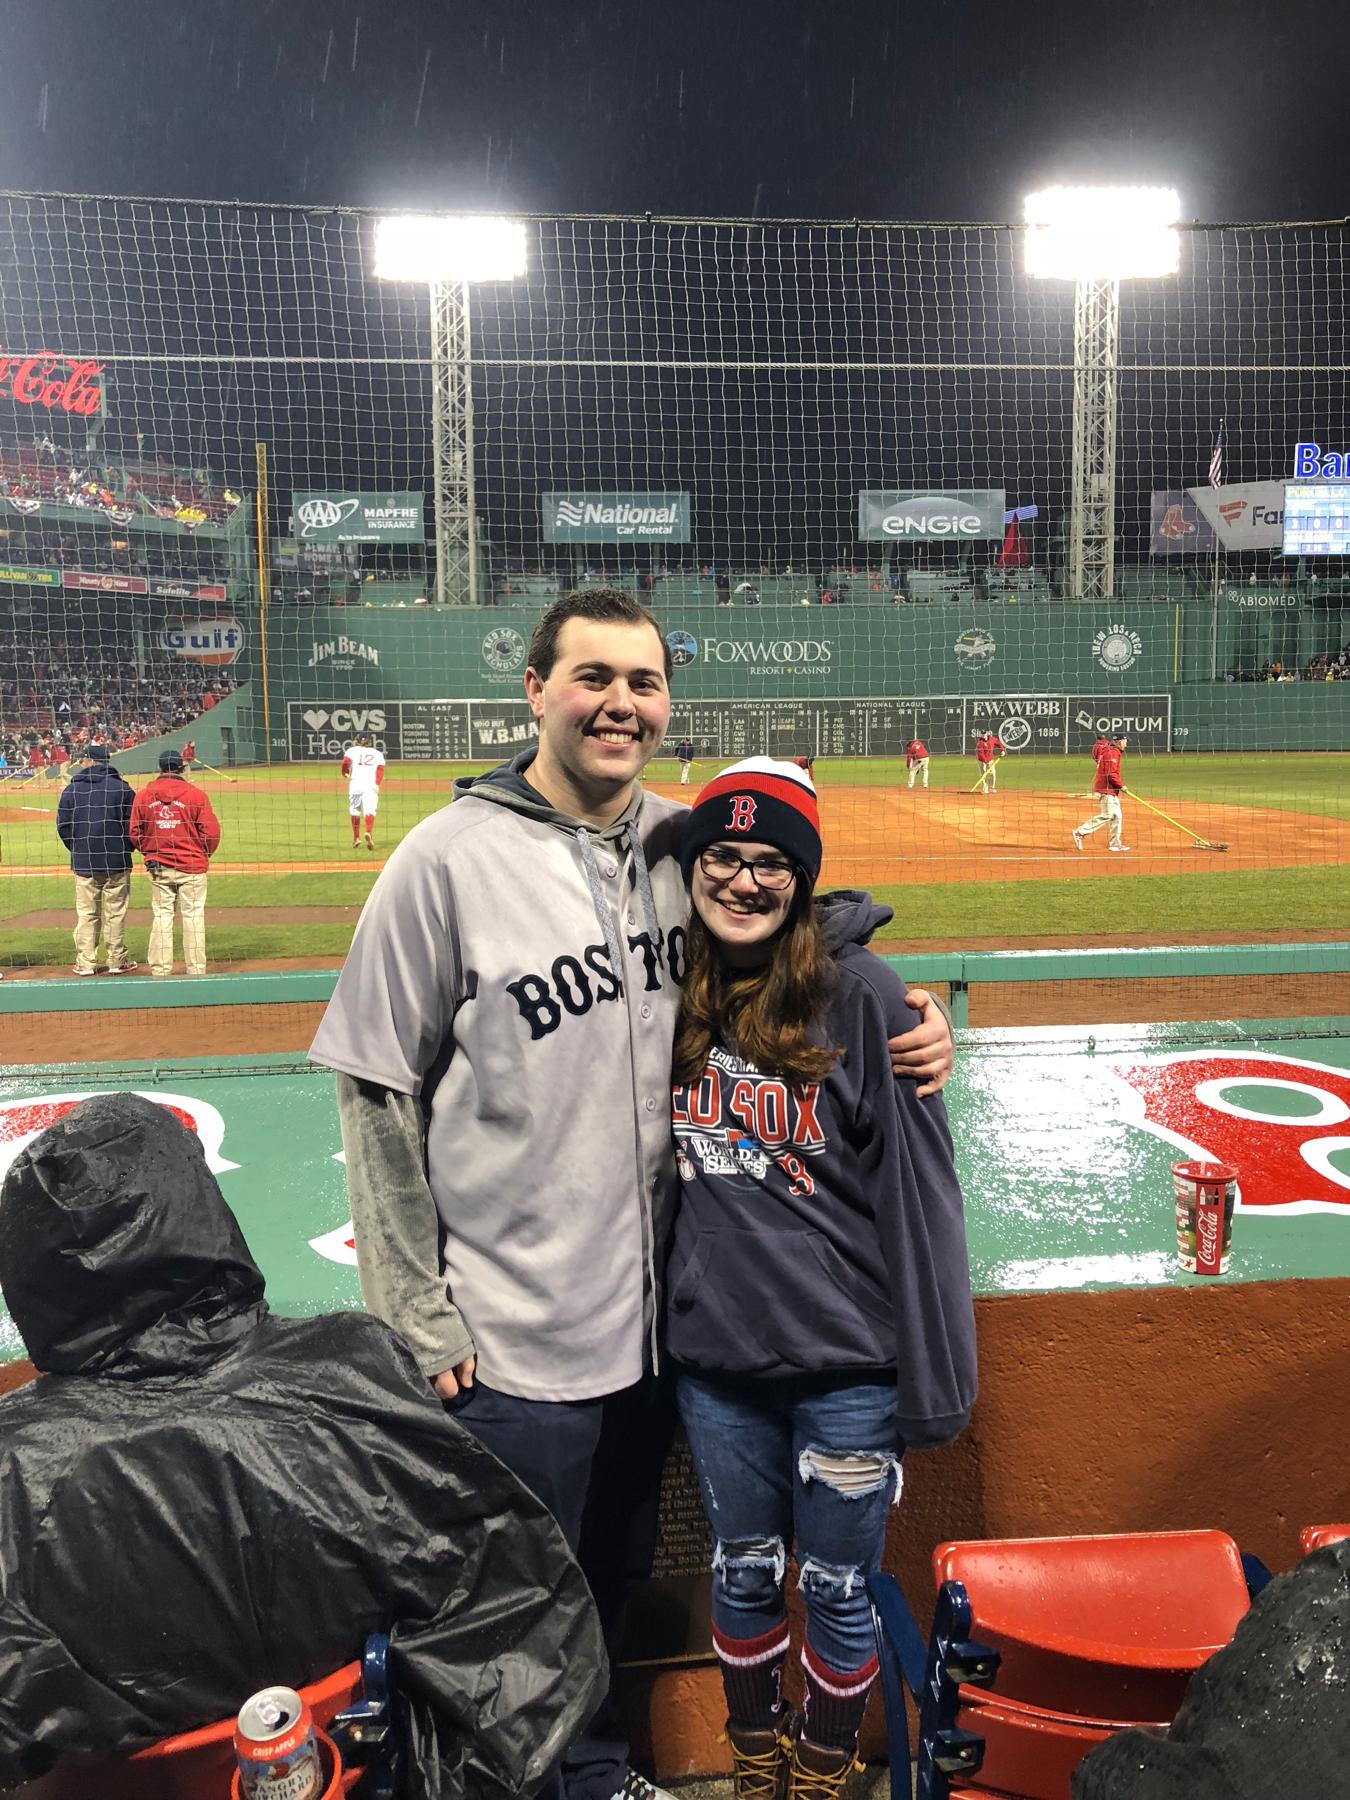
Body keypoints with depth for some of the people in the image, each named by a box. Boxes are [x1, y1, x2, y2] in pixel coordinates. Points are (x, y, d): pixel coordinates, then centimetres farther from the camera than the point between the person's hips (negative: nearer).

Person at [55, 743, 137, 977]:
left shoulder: (72, 789, -1)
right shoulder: (122, 788, -4)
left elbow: (63, 826, 1)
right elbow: (133, 823, -4)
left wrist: (78, 850, 14)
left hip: (84, 862, 1)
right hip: (117, 861, -1)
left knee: (86, 914, 8)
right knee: (116, 912, 5)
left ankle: (85, 963, 9)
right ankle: (117, 961, 9)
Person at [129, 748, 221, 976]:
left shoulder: (143, 795, 0)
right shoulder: (195, 794, -8)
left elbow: (135, 834, 4)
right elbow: (211, 831, -8)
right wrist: (204, 855, 10)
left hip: (158, 867, 3)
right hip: (191, 866, -3)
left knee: (161, 916, 9)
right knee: (193, 916, 3)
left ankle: (160, 971, 11)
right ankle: (196, 970, 4)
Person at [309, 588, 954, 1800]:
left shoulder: (687, 847, -1)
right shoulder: (450, 859, -14)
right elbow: (378, 1099, -10)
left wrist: (909, 1036, -9)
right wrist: (417, 1319, -10)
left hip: (656, 1316, 5)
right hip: (507, 1342, -4)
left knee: (617, 1578, 25)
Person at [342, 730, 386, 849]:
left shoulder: (352, 750, 11)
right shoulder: (377, 753, 16)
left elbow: (346, 761, -7)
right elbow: (380, 768, 1)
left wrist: (345, 773, 12)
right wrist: (378, 784, -8)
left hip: (355, 784, 0)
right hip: (371, 784, 0)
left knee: (354, 811, 15)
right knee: (370, 810, -10)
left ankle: (356, 837, 19)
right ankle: (369, 833, -34)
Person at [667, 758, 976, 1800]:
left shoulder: (861, 992, -13)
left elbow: (919, 1189, -11)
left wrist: (933, 1384, -10)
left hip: (847, 1362, -3)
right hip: (714, 1358, 3)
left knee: (836, 1589, 14)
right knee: (743, 1575, 20)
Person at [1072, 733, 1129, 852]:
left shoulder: (1108, 751, 18)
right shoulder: (1112, 752, -13)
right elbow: (1111, 774, -21)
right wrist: (1121, 785, -11)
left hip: (1111, 790, 11)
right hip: (1107, 789, -11)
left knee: (1116, 816, 10)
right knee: (1106, 815, -10)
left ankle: (1115, 843, 12)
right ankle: (1080, 832, -7)